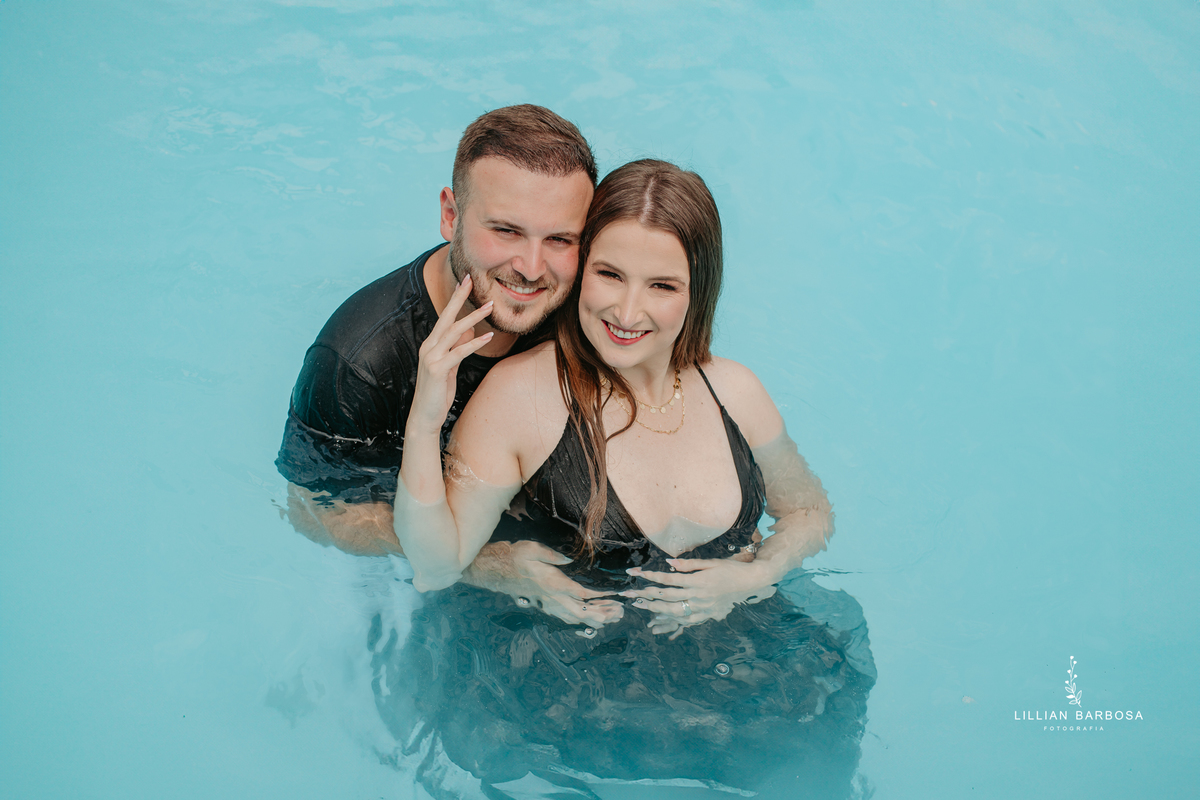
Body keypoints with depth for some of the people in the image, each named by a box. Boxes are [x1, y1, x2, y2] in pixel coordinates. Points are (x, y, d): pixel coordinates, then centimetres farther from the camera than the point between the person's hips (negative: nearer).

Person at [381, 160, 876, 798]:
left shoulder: (733, 392, -2)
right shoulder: (519, 394, -14)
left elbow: (810, 511, 14)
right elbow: (436, 566, -14)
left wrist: (756, 577, -6)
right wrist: (423, 424, -27)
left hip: (729, 654, 2)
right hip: (570, 669, -2)